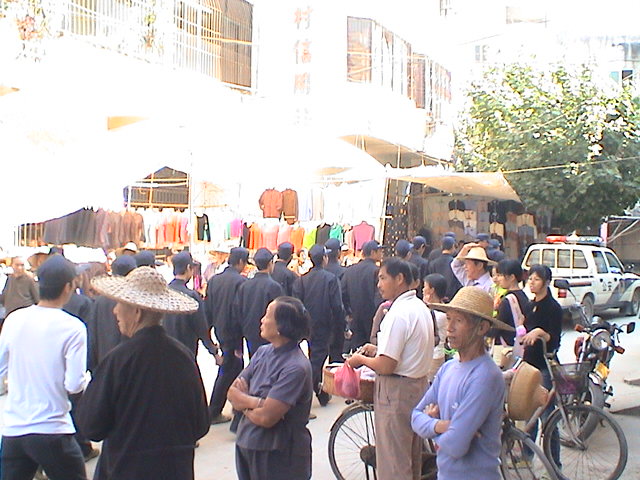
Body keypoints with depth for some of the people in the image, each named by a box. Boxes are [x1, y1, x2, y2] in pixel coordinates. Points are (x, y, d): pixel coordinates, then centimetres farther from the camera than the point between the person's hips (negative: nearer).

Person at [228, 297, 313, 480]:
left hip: (278, 457, -7)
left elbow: (266, 418, -24)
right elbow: (232, 392, 1)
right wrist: (256, 402, -17)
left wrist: (243, 403, -6)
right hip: (245, 445, 7)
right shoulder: (263, 352, 2)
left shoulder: (296, 367, -22)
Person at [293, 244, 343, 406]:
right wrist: (343, 326, -5)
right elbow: (337, 306, -13)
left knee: (315, 358, 18)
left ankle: (321, 394, 27)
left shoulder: (302, 280, -5)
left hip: (308, 325, 4)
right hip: (324, 325, -4)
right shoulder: (331, 279, -13)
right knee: (317, 358, 4)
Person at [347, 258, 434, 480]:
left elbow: (386, 366, -24)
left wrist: (361, 359, -6)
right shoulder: (421, 308, 8)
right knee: (412, 457, 22)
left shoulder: (398, 314, -22)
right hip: (418, 384, 10)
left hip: (396, 390, -10)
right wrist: (379, 349, 14)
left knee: (392, 462, 2)